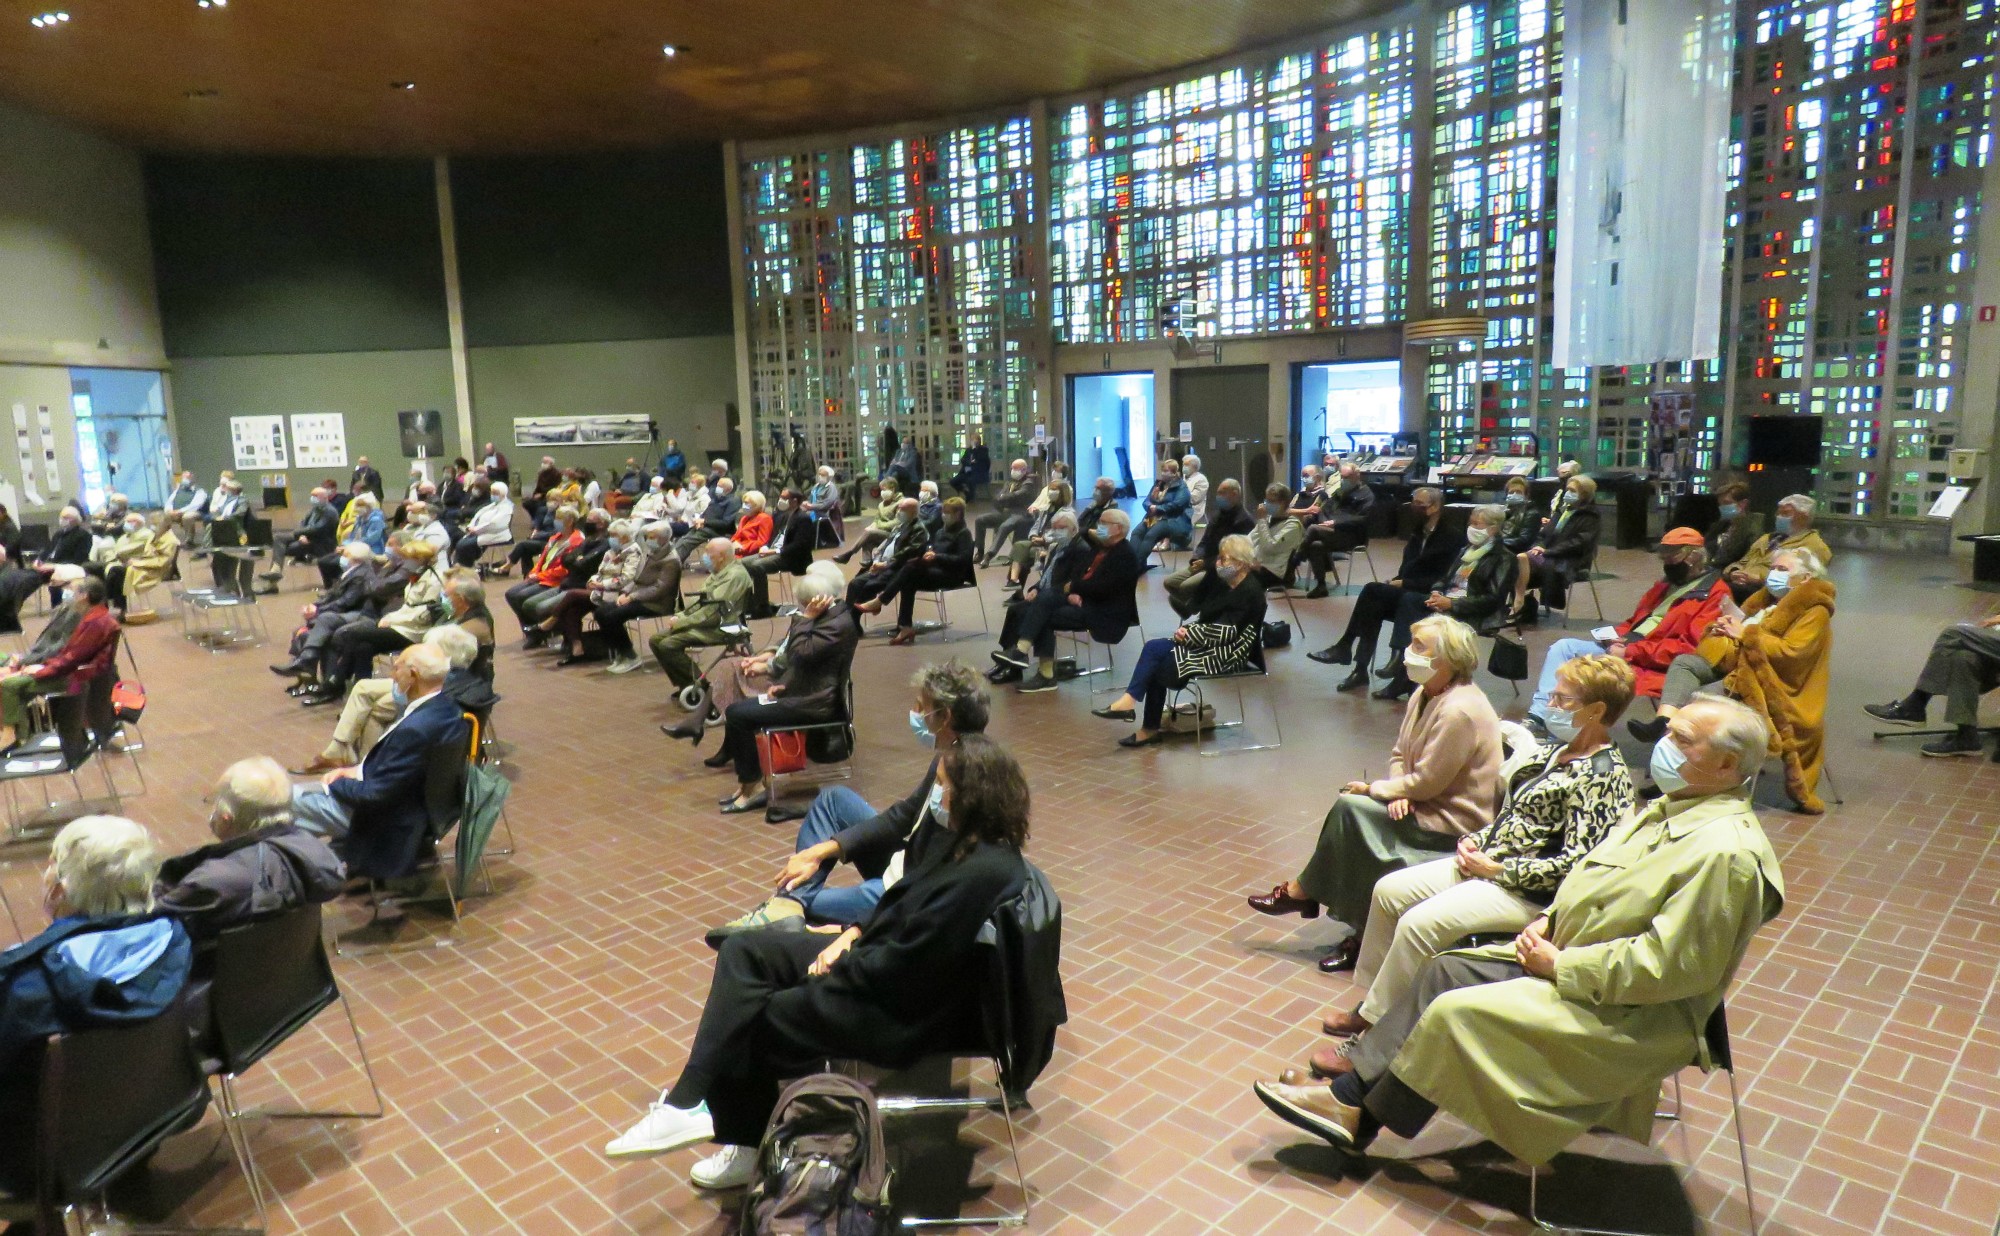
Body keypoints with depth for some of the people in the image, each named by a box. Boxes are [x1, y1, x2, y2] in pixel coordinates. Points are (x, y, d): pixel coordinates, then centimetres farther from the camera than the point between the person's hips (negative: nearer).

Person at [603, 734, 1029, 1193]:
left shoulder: (982, 872, -31)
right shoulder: (954, 832, -4)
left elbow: (901, 965, -27)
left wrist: (836, 966, -12)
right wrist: (853, 934, 1)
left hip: (911, 1008, -9)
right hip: (881, 954, 9)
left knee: (748, 1022, -2)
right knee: (744, 951, 2)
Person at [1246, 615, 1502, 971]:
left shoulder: (1460, 711, -25)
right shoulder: (1426, 693, 5)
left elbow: (1426, 781, -23)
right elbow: (1399, 755, 9)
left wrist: (1373, 789, -10)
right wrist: (1397, 792, -12)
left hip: (1454, 822, -9)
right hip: (1424, 803, 9)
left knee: (1350, 807, -18)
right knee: (1349, 808, -11)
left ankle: (1300, 893, 3)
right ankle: (1360, 934, -3)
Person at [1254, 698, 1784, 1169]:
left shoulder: (1727, 854, -24)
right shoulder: (1668, 806, 9)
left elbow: (1669, 965, -28)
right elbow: (1591, 874, 19)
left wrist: (1560, 965, -20)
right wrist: (1550, 919, 1)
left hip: (1627, 1016, -10)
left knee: (1456, 1012, -18)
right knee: (1445, 971, -2)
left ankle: (1362, 1120, 1)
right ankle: (1350, 1093, -1)